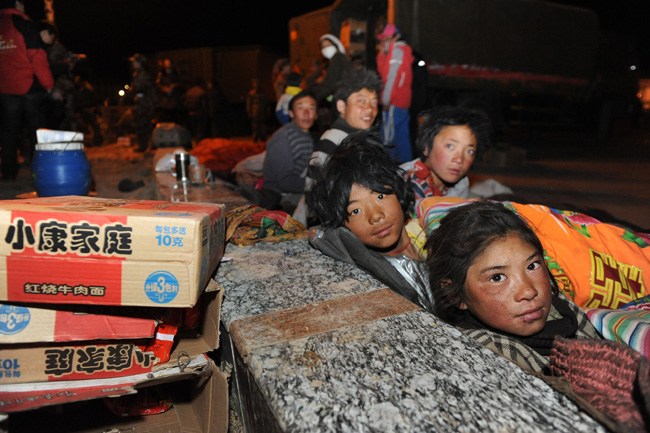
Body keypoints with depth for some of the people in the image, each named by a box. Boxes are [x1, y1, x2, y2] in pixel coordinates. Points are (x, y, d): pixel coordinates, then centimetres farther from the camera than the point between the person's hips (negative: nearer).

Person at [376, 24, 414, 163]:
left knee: (388, 137, -10)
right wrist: (382, 53, 9)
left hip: (393, 103, -10)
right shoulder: (403, 50, 22)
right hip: (403, 101, 10)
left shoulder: (397, 50, -7)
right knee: (402, 137, 14)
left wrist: (386, 100, -17)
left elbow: (392, 76, -15)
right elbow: (383, 71, 20)